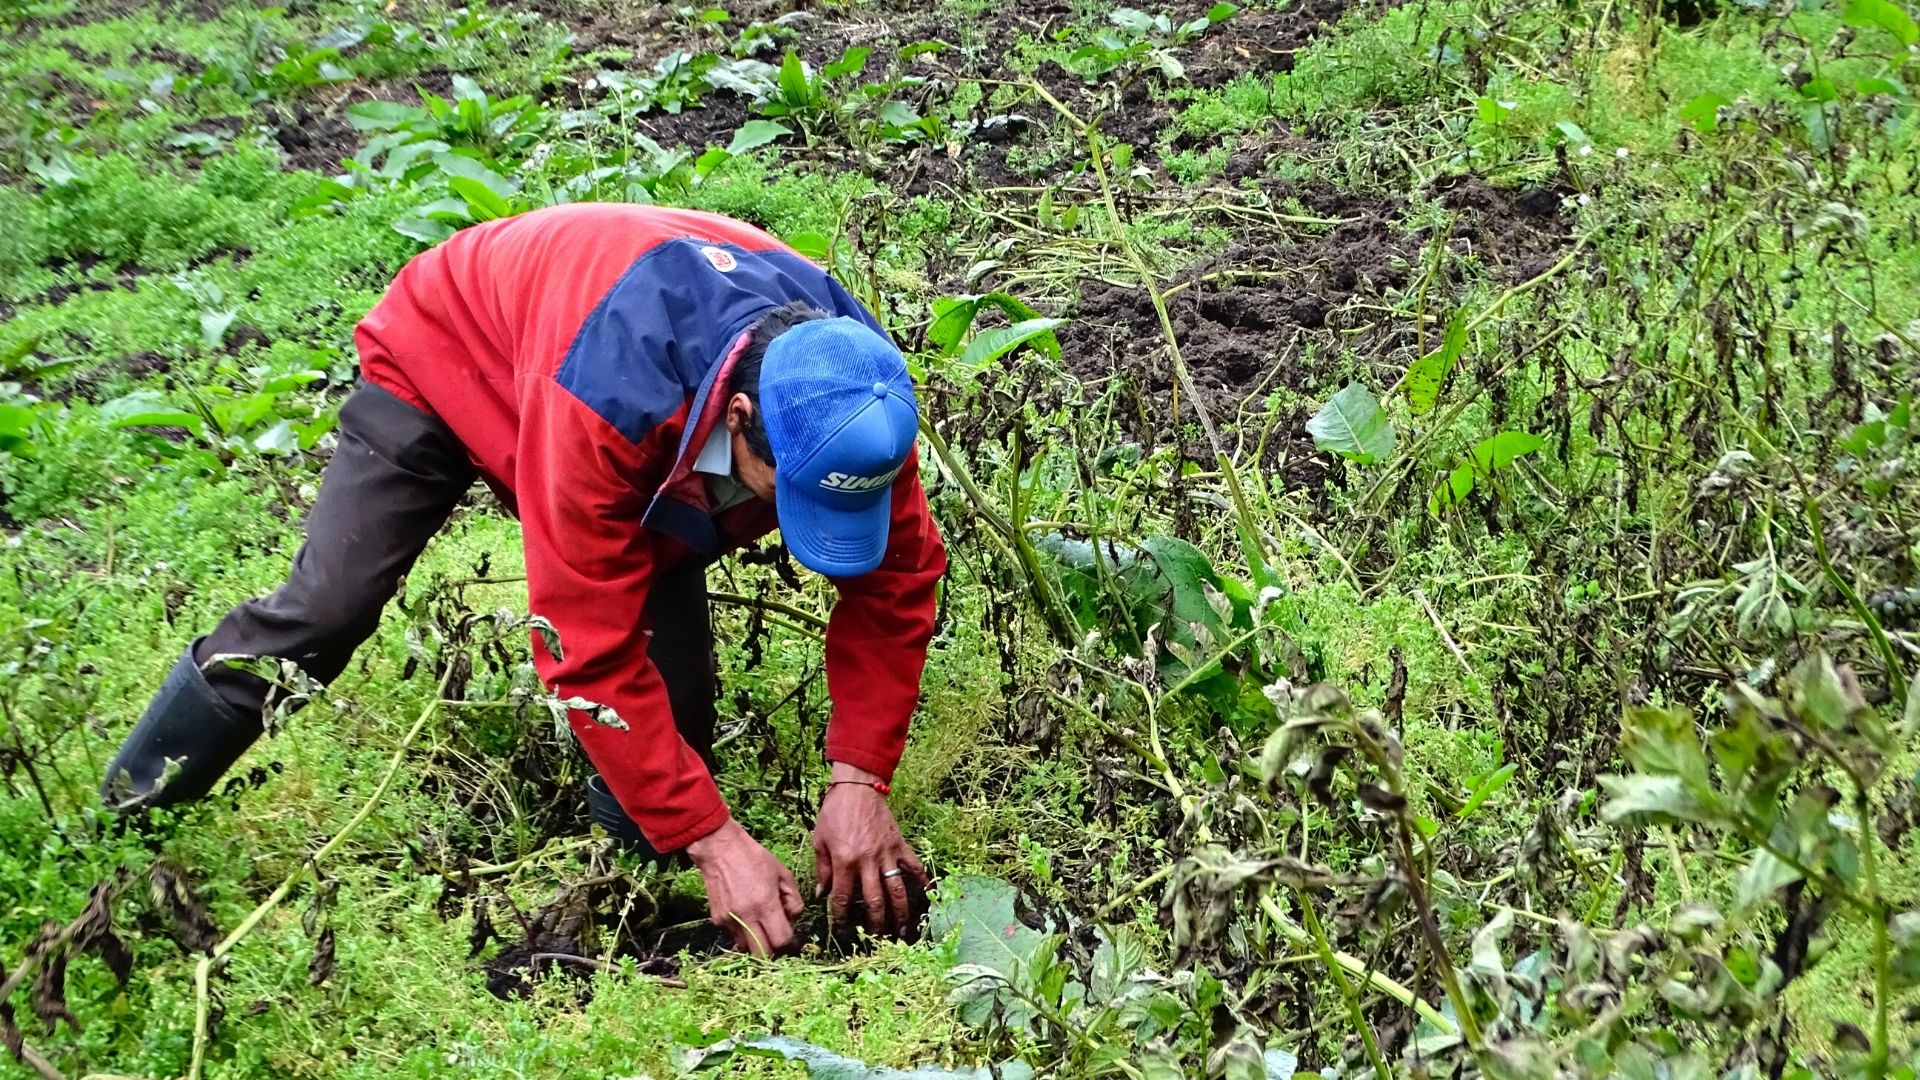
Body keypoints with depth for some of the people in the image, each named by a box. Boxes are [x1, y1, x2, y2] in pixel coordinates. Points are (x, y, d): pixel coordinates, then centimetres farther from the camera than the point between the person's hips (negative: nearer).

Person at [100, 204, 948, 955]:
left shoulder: (855, 384, -32)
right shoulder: (611, 395, -49)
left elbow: (897, 582, -18)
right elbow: (591, 650, -42)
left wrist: (858, 781, -26)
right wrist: (713, 837, -39)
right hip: (441, 358, -5)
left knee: (673, 646, -13)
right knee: (325, 608, -9)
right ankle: (121, 824, 10)